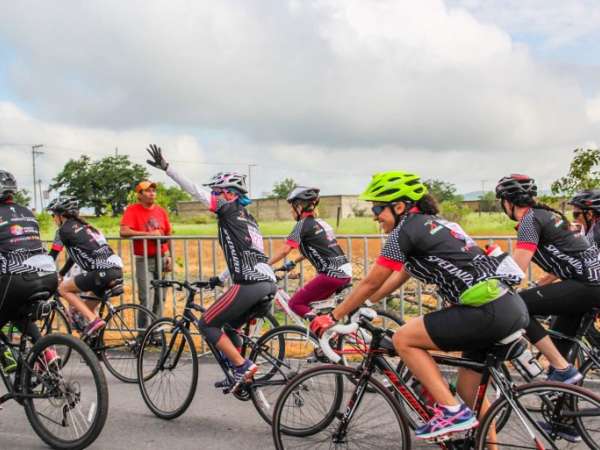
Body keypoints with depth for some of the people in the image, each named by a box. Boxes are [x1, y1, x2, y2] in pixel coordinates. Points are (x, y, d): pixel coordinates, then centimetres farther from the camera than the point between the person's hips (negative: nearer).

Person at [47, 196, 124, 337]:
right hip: (117, 270, 8)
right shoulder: (83, 226, 27)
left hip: (102, 272, -8)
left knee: (63, 288, 10)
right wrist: (61, 274, 44)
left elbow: (52, 257, 7)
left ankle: (93, 320, -3)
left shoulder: (64, 230, 4)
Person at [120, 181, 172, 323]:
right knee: (147, 298, -10)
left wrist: (168, 255, 4)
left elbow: (168, 235, 13)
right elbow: (124, 232, -18)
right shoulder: (133, 210, -5)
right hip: (144, 260, -4)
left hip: (161, 259, 5)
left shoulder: (161, 211, 9)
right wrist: (149, 233, -17)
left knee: (159, 297, 10)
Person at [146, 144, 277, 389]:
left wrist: (166, 167, -11)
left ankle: (243, 366, -2)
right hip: (268, 283, 9)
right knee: (227, 327, 23)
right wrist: (220, 278, 40)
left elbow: (196, 191, -9)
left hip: (250, 285, -9)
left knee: (207, 324, 2)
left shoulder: (231, 211, 0)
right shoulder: (246, 218, 25)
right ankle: (239, 375, 24)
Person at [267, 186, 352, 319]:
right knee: (311, 301, 23)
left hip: (331, 274, -8)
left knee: (295, 303, 1)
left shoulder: (303, 224, -5)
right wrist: (293, 263, 35)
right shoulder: (320, 222, 20)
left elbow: (285, 250, -11)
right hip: (345, 272, 8)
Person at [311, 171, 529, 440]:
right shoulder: (429, 224, 21)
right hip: (512, 307, 9)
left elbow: (370, 283, 0)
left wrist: (333, 317, 11)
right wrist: (361, 305, 32)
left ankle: (452, 412, -1)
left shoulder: (404, 231, -5)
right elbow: (399, 277, 28)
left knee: (403, 339, -1)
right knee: (469, 389, 19)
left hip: (488, 311, -9)